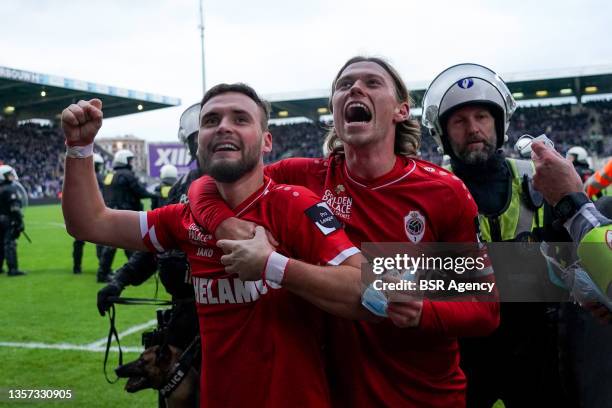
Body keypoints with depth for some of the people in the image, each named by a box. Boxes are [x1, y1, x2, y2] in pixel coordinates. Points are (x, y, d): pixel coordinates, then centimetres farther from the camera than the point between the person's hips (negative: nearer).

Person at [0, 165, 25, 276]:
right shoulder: (10, 189, -14)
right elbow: (15, 208, -19)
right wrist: (20, 222, -17)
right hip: (9, 220, -8)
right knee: (10, 244, -9)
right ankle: (12, 269, -10)